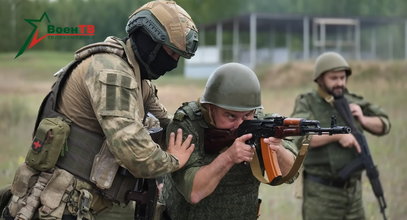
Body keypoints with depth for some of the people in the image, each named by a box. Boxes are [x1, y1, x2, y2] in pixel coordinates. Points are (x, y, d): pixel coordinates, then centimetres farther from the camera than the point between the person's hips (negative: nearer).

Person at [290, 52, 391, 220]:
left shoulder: (351, 102, 7)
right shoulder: (306, 104, -7)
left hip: (352, 189, 6)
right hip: (321, 191, -6)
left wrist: (363, 120, -10)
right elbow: (300, 136, -24)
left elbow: (383, 125, 10)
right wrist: (338, 135, -28)